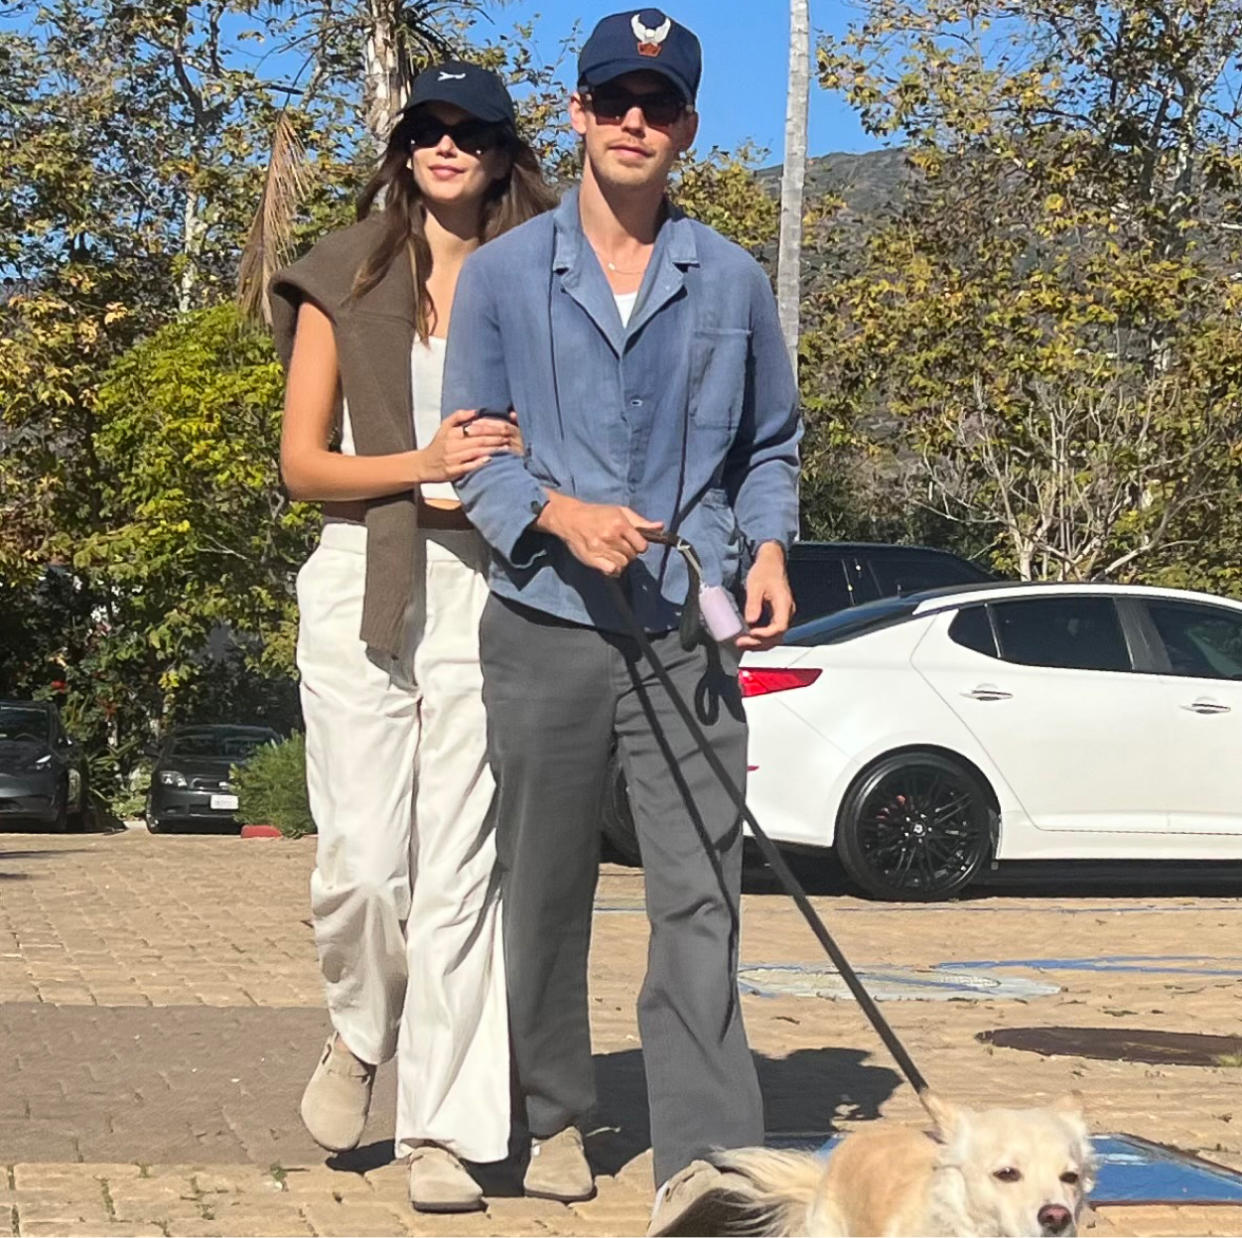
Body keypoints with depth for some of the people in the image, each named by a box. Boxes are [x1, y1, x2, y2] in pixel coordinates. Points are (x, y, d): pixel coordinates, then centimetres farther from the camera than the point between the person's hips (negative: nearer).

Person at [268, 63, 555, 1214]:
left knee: (461, 868, -4)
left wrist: (523, 462, -9)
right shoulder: (345, 275, 8)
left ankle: (445, 1130, 2)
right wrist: (425, 463, -12)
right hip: (362, 583, 0)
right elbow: (301, 462, 4)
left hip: (490, 588, 0)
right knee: (361, 860, -6)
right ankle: (359, 1033, 25)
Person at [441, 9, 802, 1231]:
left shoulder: (732, 281, 10)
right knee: (545, 889, 9)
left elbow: (771, 445, 18)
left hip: (690, 633, 0)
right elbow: (467, 447, 4)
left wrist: (768, 546, -1)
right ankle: (553, 1115, 26)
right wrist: (556, 514, -14)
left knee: (699, 892, -8)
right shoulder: (503, 273, 6)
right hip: (545, 629, 0)